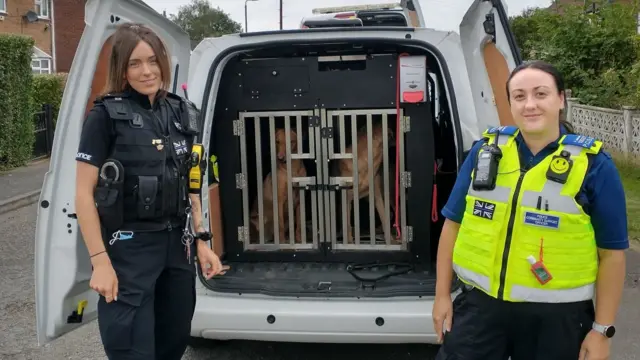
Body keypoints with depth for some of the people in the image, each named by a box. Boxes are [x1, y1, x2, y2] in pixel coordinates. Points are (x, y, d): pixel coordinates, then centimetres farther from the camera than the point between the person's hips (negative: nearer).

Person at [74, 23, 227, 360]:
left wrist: (201, 240, 8)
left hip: (177, 243, 6)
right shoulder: (106, 115, -9)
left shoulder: (178, 110, 8)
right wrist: (100, 261, -16)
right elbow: (84, 193, -10)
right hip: (128, 247, -6)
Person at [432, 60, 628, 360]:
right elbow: (453, 223, 7)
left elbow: (611, 252, -3)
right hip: (480, 304, 2)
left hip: (556, 316, -2)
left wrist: (602, 330, -4)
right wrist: (442, 294, 6)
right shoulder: (485, 151, 1)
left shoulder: (593, 164, -6)